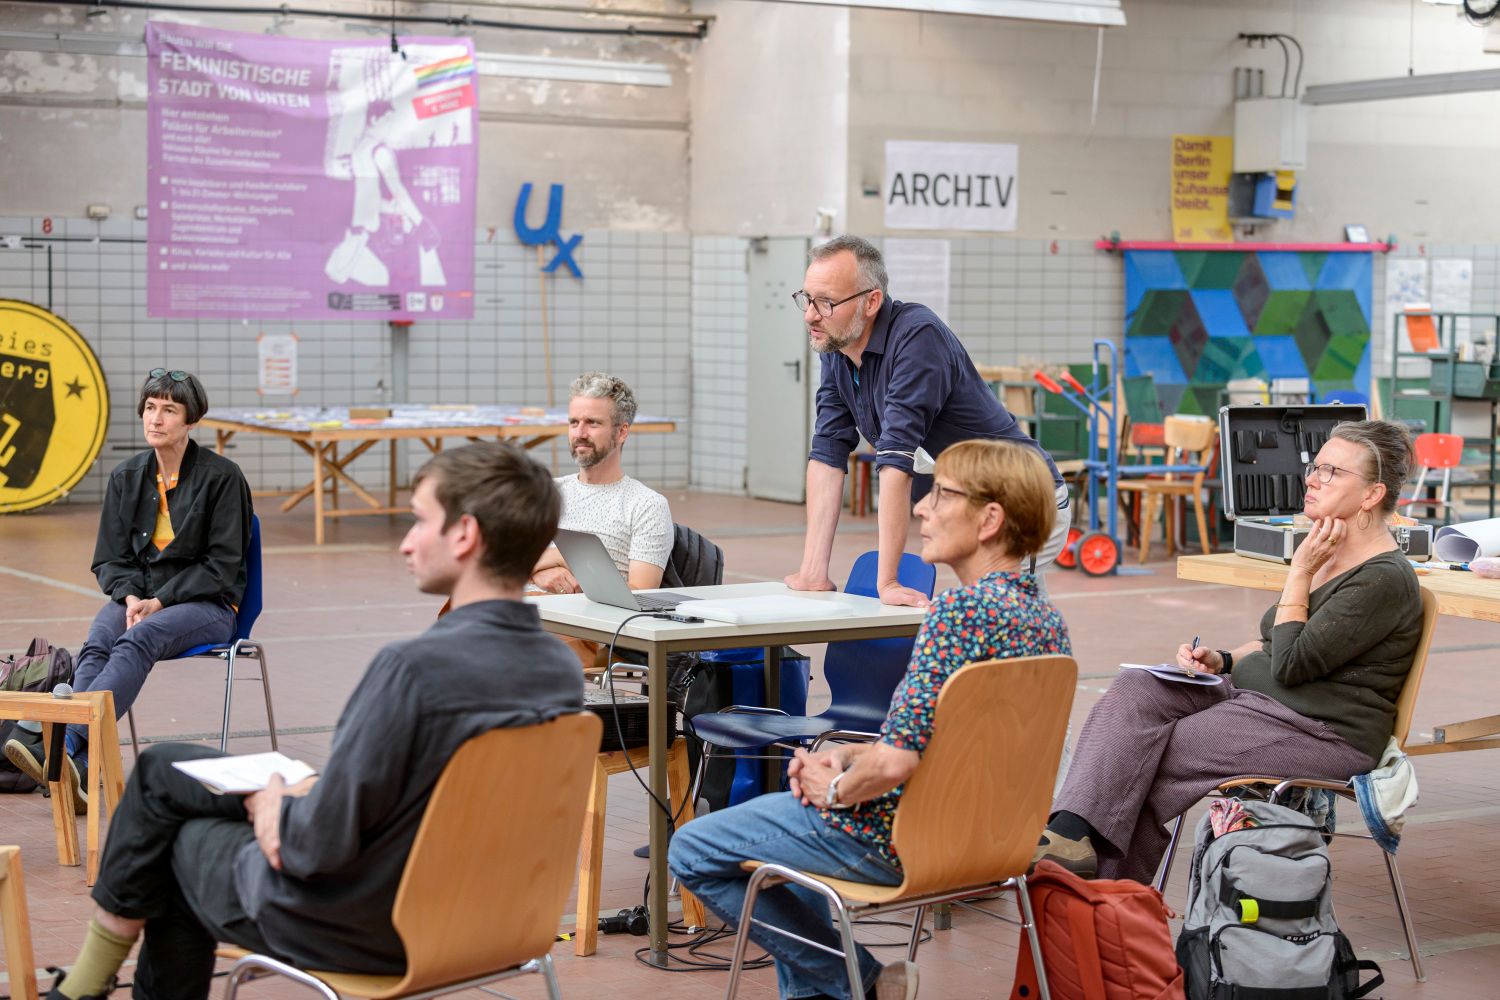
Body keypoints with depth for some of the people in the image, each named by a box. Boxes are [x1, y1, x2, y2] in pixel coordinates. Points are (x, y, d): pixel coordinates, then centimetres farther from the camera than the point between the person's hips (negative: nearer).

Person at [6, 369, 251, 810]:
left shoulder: (222, 477, -5)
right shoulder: (126, 476, 10)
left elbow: (222, 565, -7)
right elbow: (109, 558, 12)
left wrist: (160, 601, -16)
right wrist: (131, 597, -11)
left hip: (206, 604, -4)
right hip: (138, 596, 4)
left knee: (136, 641, -35)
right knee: (96, 645, -30)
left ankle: (64, 744, -53)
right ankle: (76, 772, -48)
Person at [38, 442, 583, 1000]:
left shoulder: (415, 667, -33)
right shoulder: (563, 671, -8)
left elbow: (324, 844, -27)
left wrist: (282, 812, -5)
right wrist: (309, 793, 1)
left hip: (352, 932, -7)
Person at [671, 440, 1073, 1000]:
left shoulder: (960, 610, -25)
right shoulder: (1046, 617, 4)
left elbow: (895, 764, -28)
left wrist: (835, 790, -8)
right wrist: (849, 757, 6)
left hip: (903, 838, -10)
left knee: (692, 852, 3)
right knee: (781, 813, 31)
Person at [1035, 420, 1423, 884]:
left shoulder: (1385, 579, -16)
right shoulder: (1326, 553, 14)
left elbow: (1290, 665, -19)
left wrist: (1300, 572, -12)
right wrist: (1220, 659, 6)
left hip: (1320, 730, -9)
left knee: (1145, 761, -18)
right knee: (1135, 690, -16)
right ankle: (1071, 832, -29)